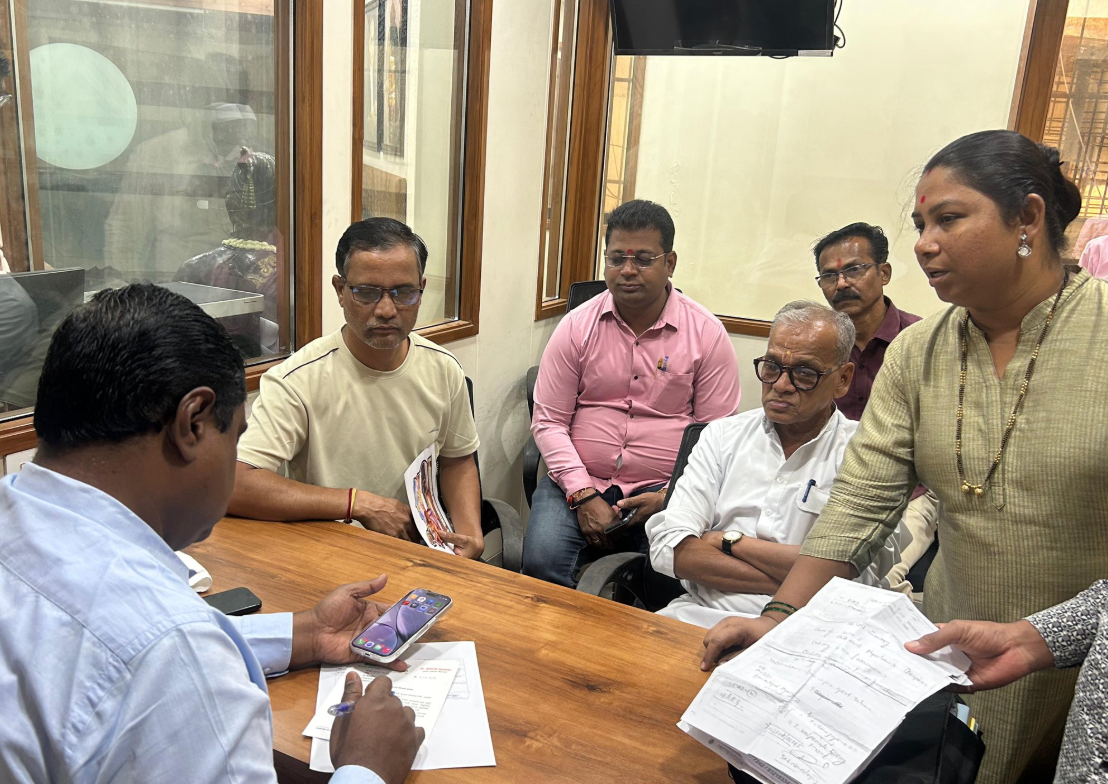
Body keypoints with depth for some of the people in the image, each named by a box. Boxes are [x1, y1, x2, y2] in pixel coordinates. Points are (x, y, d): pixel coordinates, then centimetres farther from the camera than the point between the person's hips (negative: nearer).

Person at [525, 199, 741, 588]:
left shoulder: (707, 334, 1)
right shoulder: (577, 326, 3)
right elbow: (548, 421, 2)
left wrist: (668, 497, -11)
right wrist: (583, 495, -10)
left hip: (663, 490, 0)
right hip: (579, 483, 1)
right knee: (541, 564, -24)